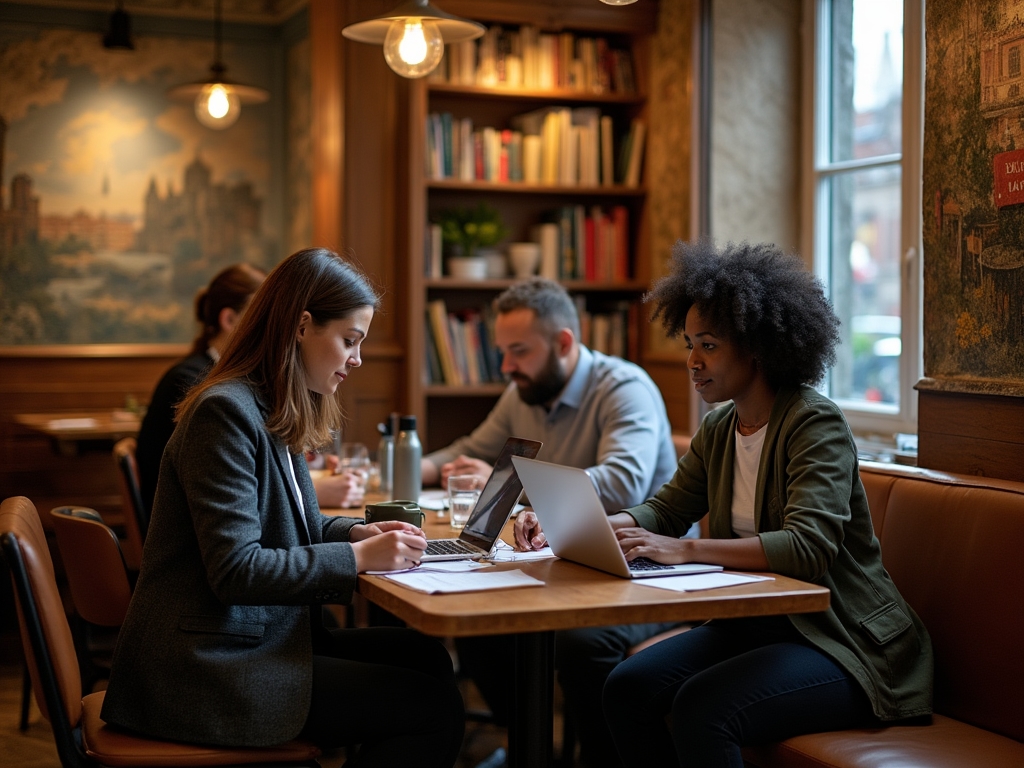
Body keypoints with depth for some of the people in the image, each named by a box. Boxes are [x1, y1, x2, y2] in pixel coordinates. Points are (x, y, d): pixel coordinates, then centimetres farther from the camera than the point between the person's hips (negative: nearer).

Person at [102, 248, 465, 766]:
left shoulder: (276, 414, 12)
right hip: (208, 667, -10)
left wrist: (359, 532, 4)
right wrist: (357, 557, -19)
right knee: (435, 707, -13)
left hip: (256, 637, 10)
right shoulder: (226, 412, -18)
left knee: (427, 657, -1)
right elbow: (235, 570, -23)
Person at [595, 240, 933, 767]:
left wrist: (684, 550, -36)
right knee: (626, 689, -10)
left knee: (700, 708, -30)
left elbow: (808, 547, -29)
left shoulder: (816, 423, -17)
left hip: (844, 644, -8)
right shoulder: (718, 430, 9)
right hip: (756, 625, 8)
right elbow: (666, 509, 11)